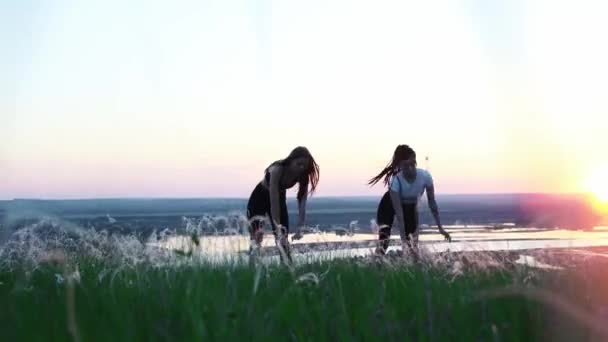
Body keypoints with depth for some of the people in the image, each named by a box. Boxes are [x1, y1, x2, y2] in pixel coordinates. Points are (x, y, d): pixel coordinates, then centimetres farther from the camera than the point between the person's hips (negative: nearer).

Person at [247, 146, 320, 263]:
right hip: (259, 198, -5)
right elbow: (273, 201, -38)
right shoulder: (277, 170, -36)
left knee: (283, 238, 2)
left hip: (280, 198, 5)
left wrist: (300, 227, -32)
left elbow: (302, 201, -23)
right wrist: (277, 226, -41)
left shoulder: (302, 175, -21)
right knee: (257, 238, -13)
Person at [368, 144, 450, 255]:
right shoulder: (396, 180, -37)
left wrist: (440, 228, -15)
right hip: (390, 203, -3)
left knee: (412, 233, -10)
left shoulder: (425, 176, -30)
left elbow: (432, 202, -17)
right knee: (384, 229, -24)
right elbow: (398, 212, -37)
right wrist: (403, 238, -41)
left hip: (410, 206, 3)